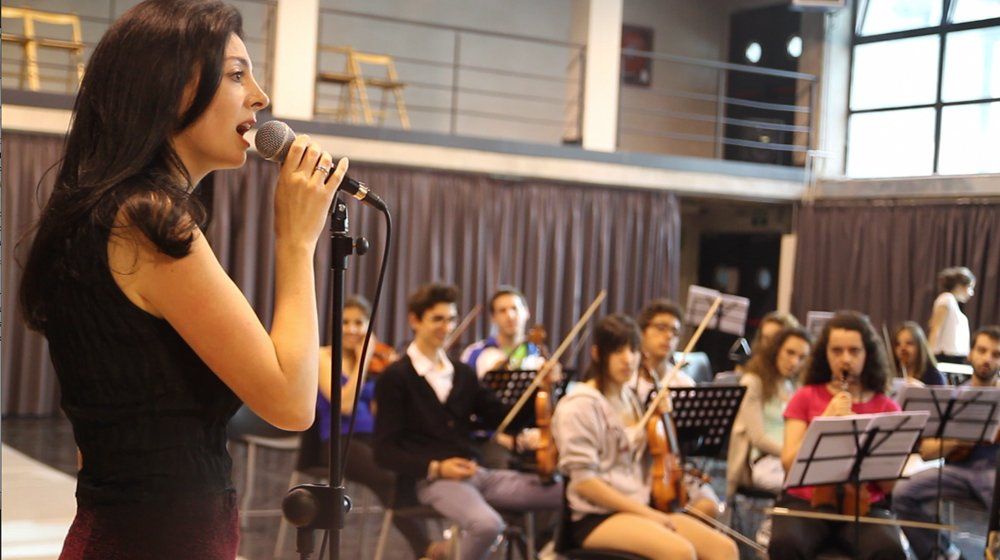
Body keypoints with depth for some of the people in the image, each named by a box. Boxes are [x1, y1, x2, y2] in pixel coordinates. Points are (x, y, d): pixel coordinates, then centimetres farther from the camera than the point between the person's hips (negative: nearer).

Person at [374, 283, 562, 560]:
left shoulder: (463, 374, 21)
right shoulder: (395, 378, 1)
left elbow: (501, 415, 19)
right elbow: (385, 450, -5)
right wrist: (436, 468, -18)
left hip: (477, 473, 6)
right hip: (430, 480, -6)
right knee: (487, 524, -37)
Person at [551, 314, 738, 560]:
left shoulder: (632, 399, 15)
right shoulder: (581, 405, -10)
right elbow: (583, 481, -16)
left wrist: (662, 419, 7)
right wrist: (645, 512, -16)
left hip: (641, 509, 8)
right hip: (596, 517, -8)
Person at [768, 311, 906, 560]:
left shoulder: (887, 408, 6)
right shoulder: (806, 397, 6)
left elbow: (889, 483, -1)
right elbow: (789, 463, -5)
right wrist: (826, 419, -13)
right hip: (806, 503, -1)